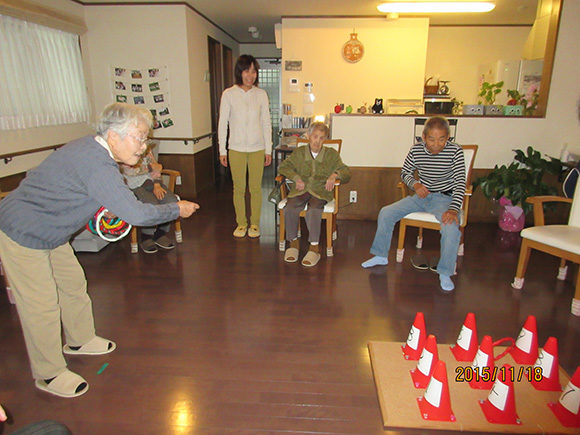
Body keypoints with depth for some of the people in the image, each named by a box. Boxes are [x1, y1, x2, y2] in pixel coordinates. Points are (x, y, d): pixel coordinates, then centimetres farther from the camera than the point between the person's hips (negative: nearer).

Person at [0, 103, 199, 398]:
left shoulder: (93, 149, -2)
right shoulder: (96, 165, -33)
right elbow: (136, 214, -34)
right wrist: (177, 210, -20)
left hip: (47, 231, 10)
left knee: (73, 283, 18)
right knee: (42, 305, 1)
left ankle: (79, 340, 40)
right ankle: (48, 374, 21)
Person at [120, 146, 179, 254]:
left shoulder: (146, 147, 16)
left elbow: (155, 167, 12)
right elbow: (130, 171, -13)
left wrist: (157, 185, -3)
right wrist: (150, 167, -5)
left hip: (150, 181, 5)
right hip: (133, 186, -5)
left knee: (172, 201, -22)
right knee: (152, 204, -32)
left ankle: (160, 234, -2)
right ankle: (147, 237, -8)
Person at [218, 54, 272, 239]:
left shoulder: (261, 94, 4)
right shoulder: (229, 94, 0)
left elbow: (266, 123, 6)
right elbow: (223, 123, 1)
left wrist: (268, 150, 4)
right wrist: (222, 150, -2)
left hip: (257, 149, 1)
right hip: (236, 149, -1)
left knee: (256, 188, 5)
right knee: (239, 188, 5)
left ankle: (255, 223, 19)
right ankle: (241, 223, 20)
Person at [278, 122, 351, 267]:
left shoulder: (332, 154, 15)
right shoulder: (299, 152, 17)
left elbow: (346, 172, 14)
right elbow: (283, 167, 13)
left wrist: (335, 174, -10)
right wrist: (296, 177, -5)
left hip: (320, 191, -1)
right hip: (300, 190, 2)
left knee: (313, 211, -35)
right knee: (290, 209, -30)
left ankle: (314, 247, -23)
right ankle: (294, 242, -9)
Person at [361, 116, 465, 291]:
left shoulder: (455, 151, -14)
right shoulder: (416, 150, -5)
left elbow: (460, 183, -18)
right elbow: (405, 172, 10)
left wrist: (453, 209, -31)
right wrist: (415, 184, -12)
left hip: (445, 198, -4)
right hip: (421, 196, 4)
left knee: (451, 227, -33)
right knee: (386, 213, -6)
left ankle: (445, 273, -12)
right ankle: (381, 256, 11)